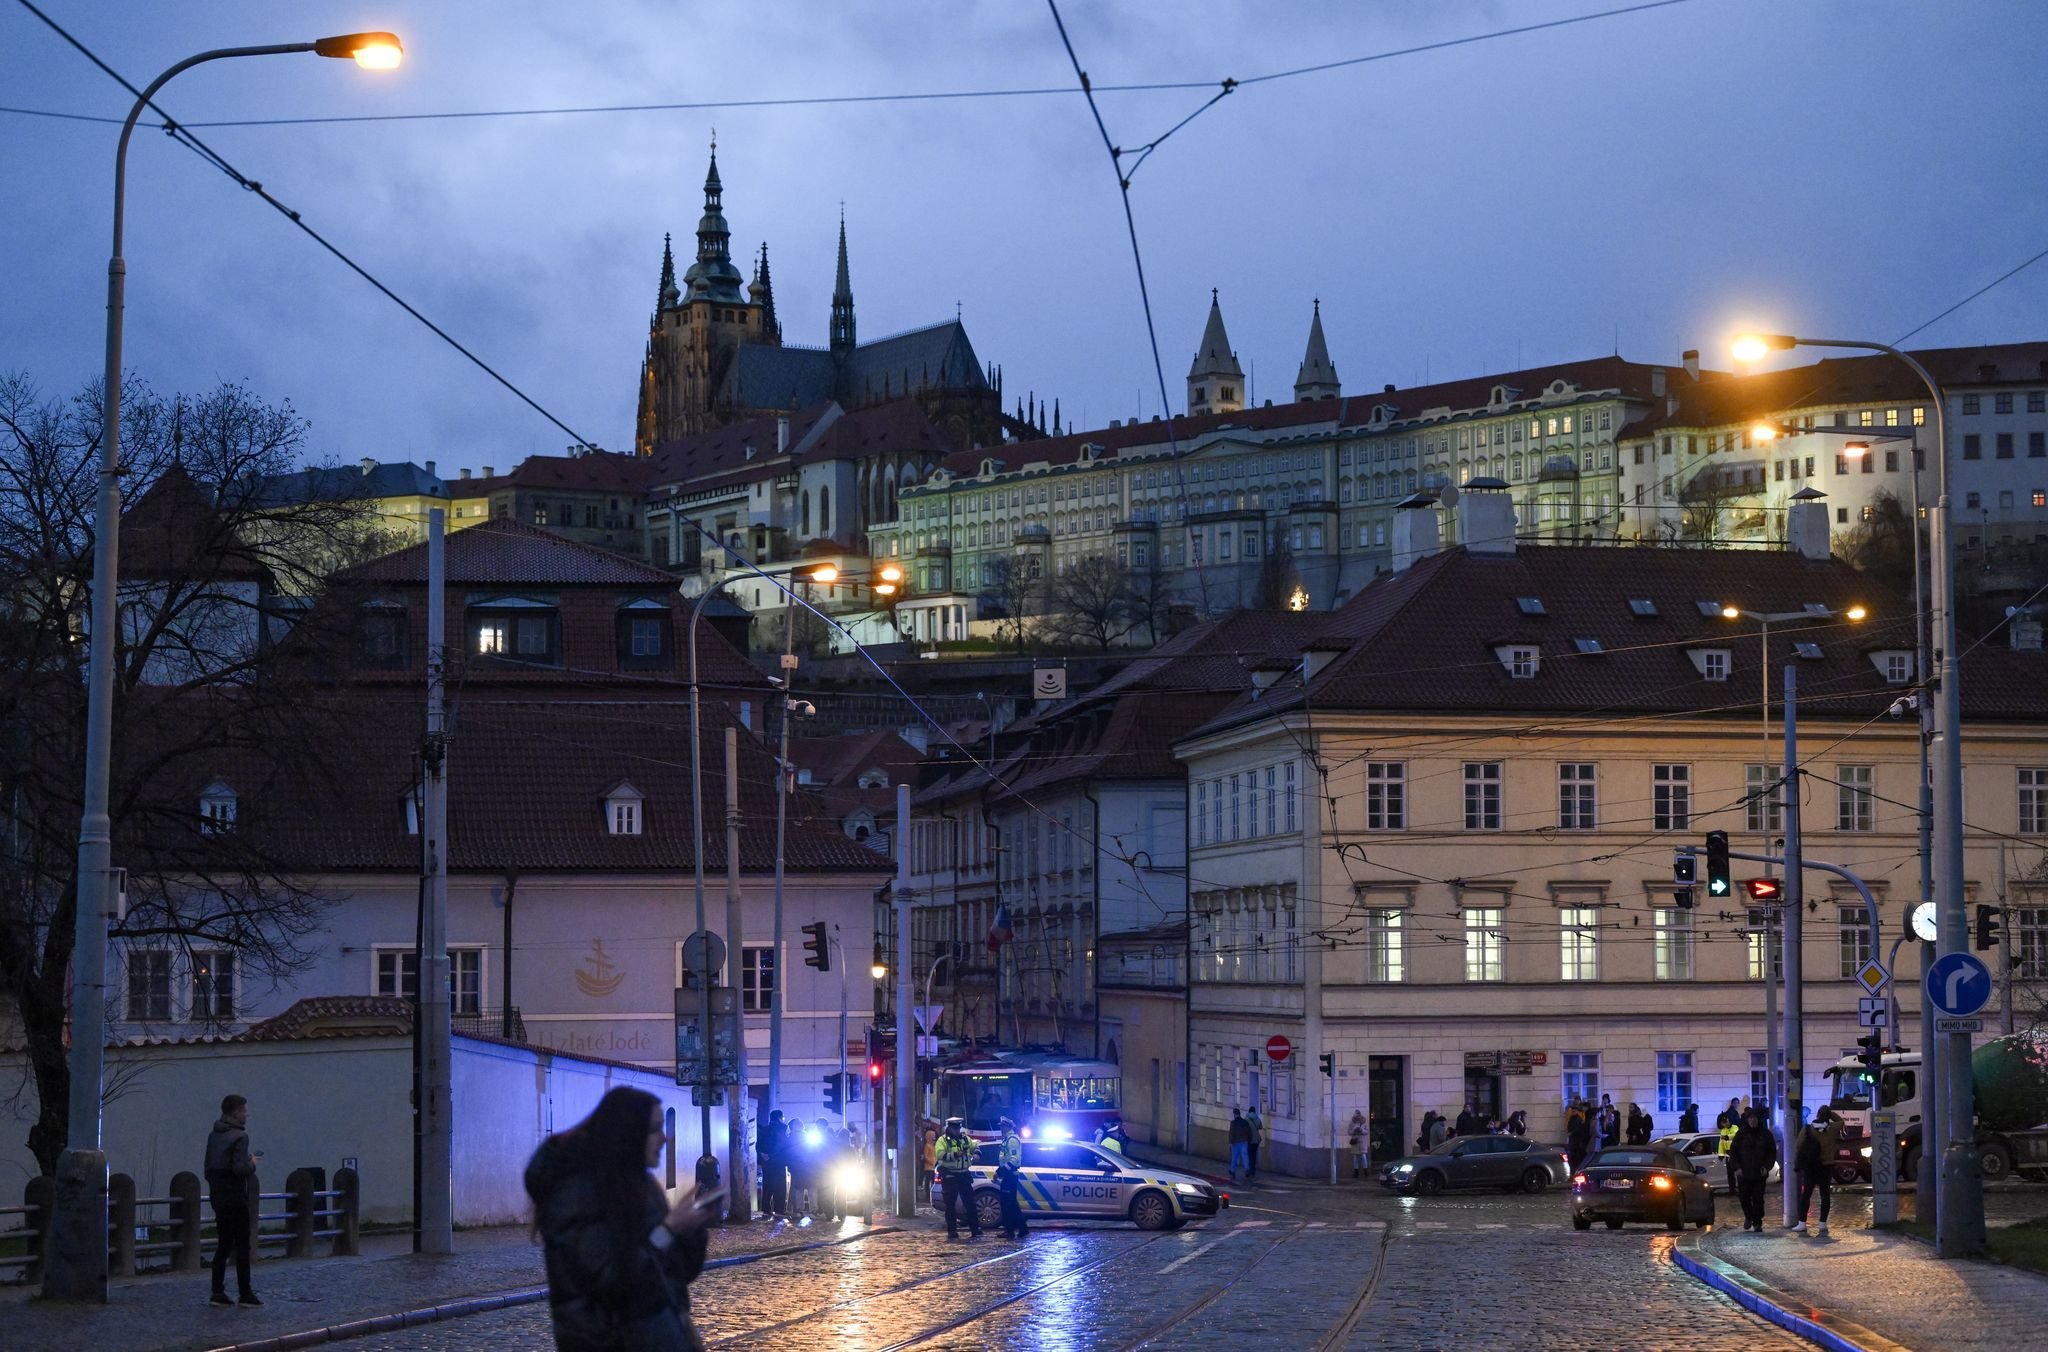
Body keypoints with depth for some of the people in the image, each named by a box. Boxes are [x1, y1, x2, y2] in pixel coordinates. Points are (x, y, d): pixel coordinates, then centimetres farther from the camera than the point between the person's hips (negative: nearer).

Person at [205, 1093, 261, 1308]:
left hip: (217, 1196, 8)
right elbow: (240, 1169, -23)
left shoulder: (213, 1135, 10)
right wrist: (252, 1163, -5)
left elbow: (208, 1168, 14)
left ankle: (217, 1292, 10)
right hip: (235, 1197, -8)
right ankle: (245, 1294, 0)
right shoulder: (239, 1137, -15)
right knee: (242, 1245, -1)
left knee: (223, 1245, 12)